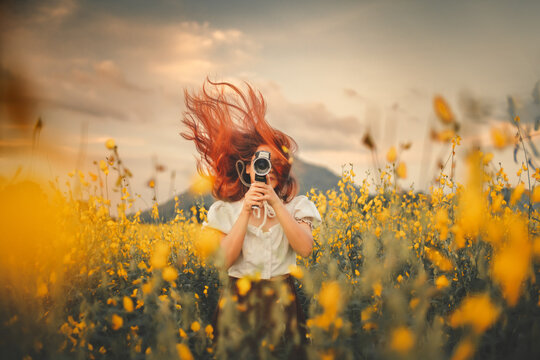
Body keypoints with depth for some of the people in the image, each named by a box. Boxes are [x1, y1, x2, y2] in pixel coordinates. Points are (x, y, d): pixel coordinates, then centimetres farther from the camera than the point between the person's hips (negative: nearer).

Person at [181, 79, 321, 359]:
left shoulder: (296, 206, 1)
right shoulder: (226, 209, 1)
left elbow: (305, 249, -16)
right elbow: (224, 260, -11)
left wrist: (276, 204, -20)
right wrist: (245, 211, -18)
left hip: (282, 301, 1)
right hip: (239, 302, 0)